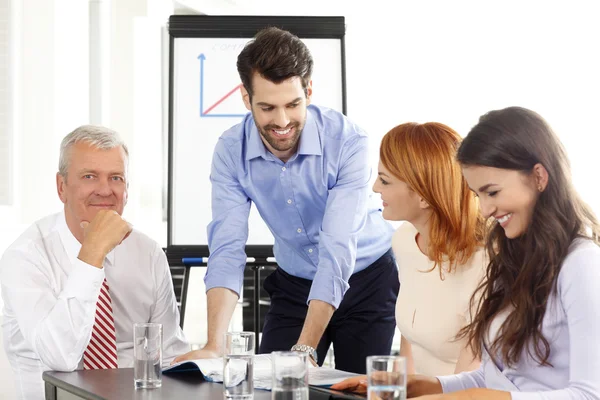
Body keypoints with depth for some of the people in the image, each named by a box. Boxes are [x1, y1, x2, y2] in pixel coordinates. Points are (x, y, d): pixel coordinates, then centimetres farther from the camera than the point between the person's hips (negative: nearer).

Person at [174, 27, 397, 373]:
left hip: (366, 280, -3)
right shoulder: (231, 151, -17)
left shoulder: (348, 141, -28)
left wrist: (305, 350, -40)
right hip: (294, 284, 3)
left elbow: (338, 251, -33)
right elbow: (227, 249, -22)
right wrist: (213, 347, -36)